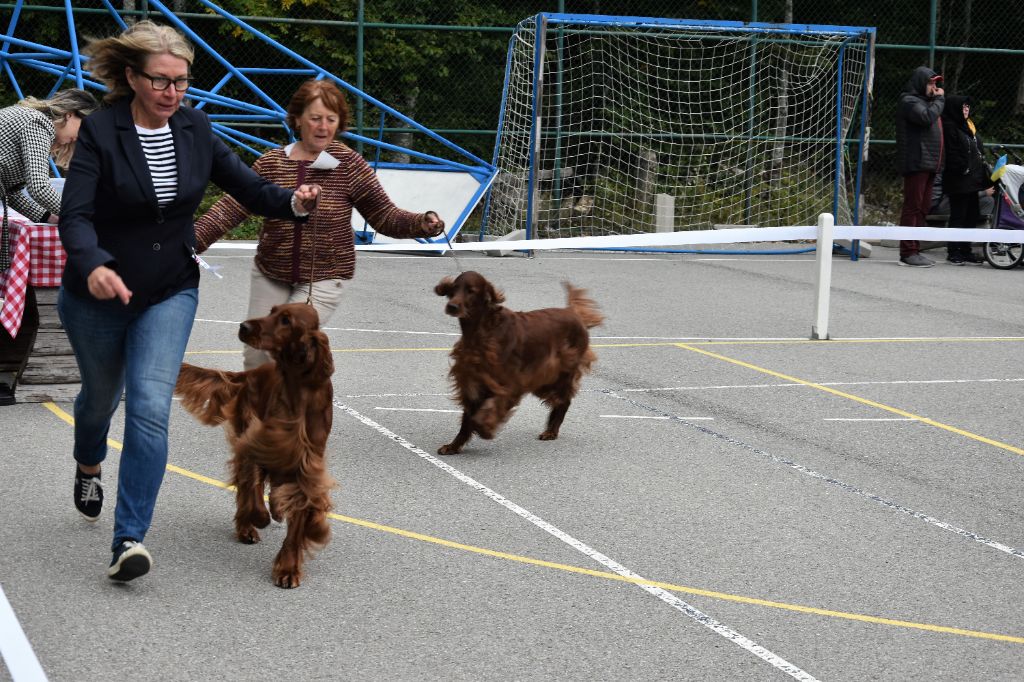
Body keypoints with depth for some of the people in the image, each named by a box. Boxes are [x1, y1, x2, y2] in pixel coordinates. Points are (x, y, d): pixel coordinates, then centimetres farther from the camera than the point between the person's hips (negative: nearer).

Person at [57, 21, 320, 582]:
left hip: (170, 293, 1)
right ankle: (88, 466, 57)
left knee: (150, 409, -15)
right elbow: (75, 215, -26)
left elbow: (246, 186, -2)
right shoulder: (101, 132, -17)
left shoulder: (194, 130, -5)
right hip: (97, 297, -1)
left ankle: (129, 540, -13)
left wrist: (292, 202, -23)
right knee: (101, 396, 22)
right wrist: (93, 266, -45)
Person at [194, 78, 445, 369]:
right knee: (255, 354, 10)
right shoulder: (272, 162, -3)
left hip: (321, 280, -3)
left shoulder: (349, 165, -8)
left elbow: (384, 216, -7)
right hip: (270, 275, 4)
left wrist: (423, 223, -25)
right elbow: (232, 207, -5)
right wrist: (190, 242, -16)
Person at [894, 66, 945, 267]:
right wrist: (939, 99, -10)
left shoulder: (925, 101, 25)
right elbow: (927, 117, -21)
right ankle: (908, 253, -12)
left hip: (928, 164, 10)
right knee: (913, 207, -11)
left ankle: (915, 250, 14)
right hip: (916, 162, -10)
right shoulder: (909, 101, -6)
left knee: (922, 208, 10)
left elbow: (936, 123, 23)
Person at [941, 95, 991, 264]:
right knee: (958, 216, -4)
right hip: (958, 181, -9)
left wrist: (983, 173, 16)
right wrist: (964, 170, -20)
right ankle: (953, 252, 2)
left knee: (972, 216, 10)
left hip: (972, 181, 9)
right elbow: (952, 155, -17)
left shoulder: (968, 126, 18)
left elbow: (979, 152, 23)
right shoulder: (949, 127, -11)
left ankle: (966, 250, 17)